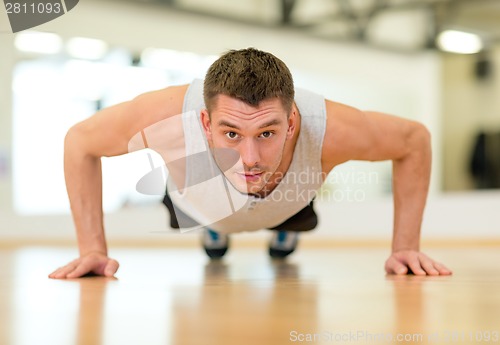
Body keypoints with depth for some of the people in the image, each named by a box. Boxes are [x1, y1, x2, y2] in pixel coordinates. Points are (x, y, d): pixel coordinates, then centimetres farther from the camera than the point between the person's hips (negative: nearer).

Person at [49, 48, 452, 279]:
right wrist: (93, 248, -32)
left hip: (287, 203, 1)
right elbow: (80, 140, -29)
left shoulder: (327, 129, -48)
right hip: (200, 205, 0)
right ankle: (213, 231, 66)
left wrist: (405, 247, -28)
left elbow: (416, 139, -27)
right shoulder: (170, 116, -50)